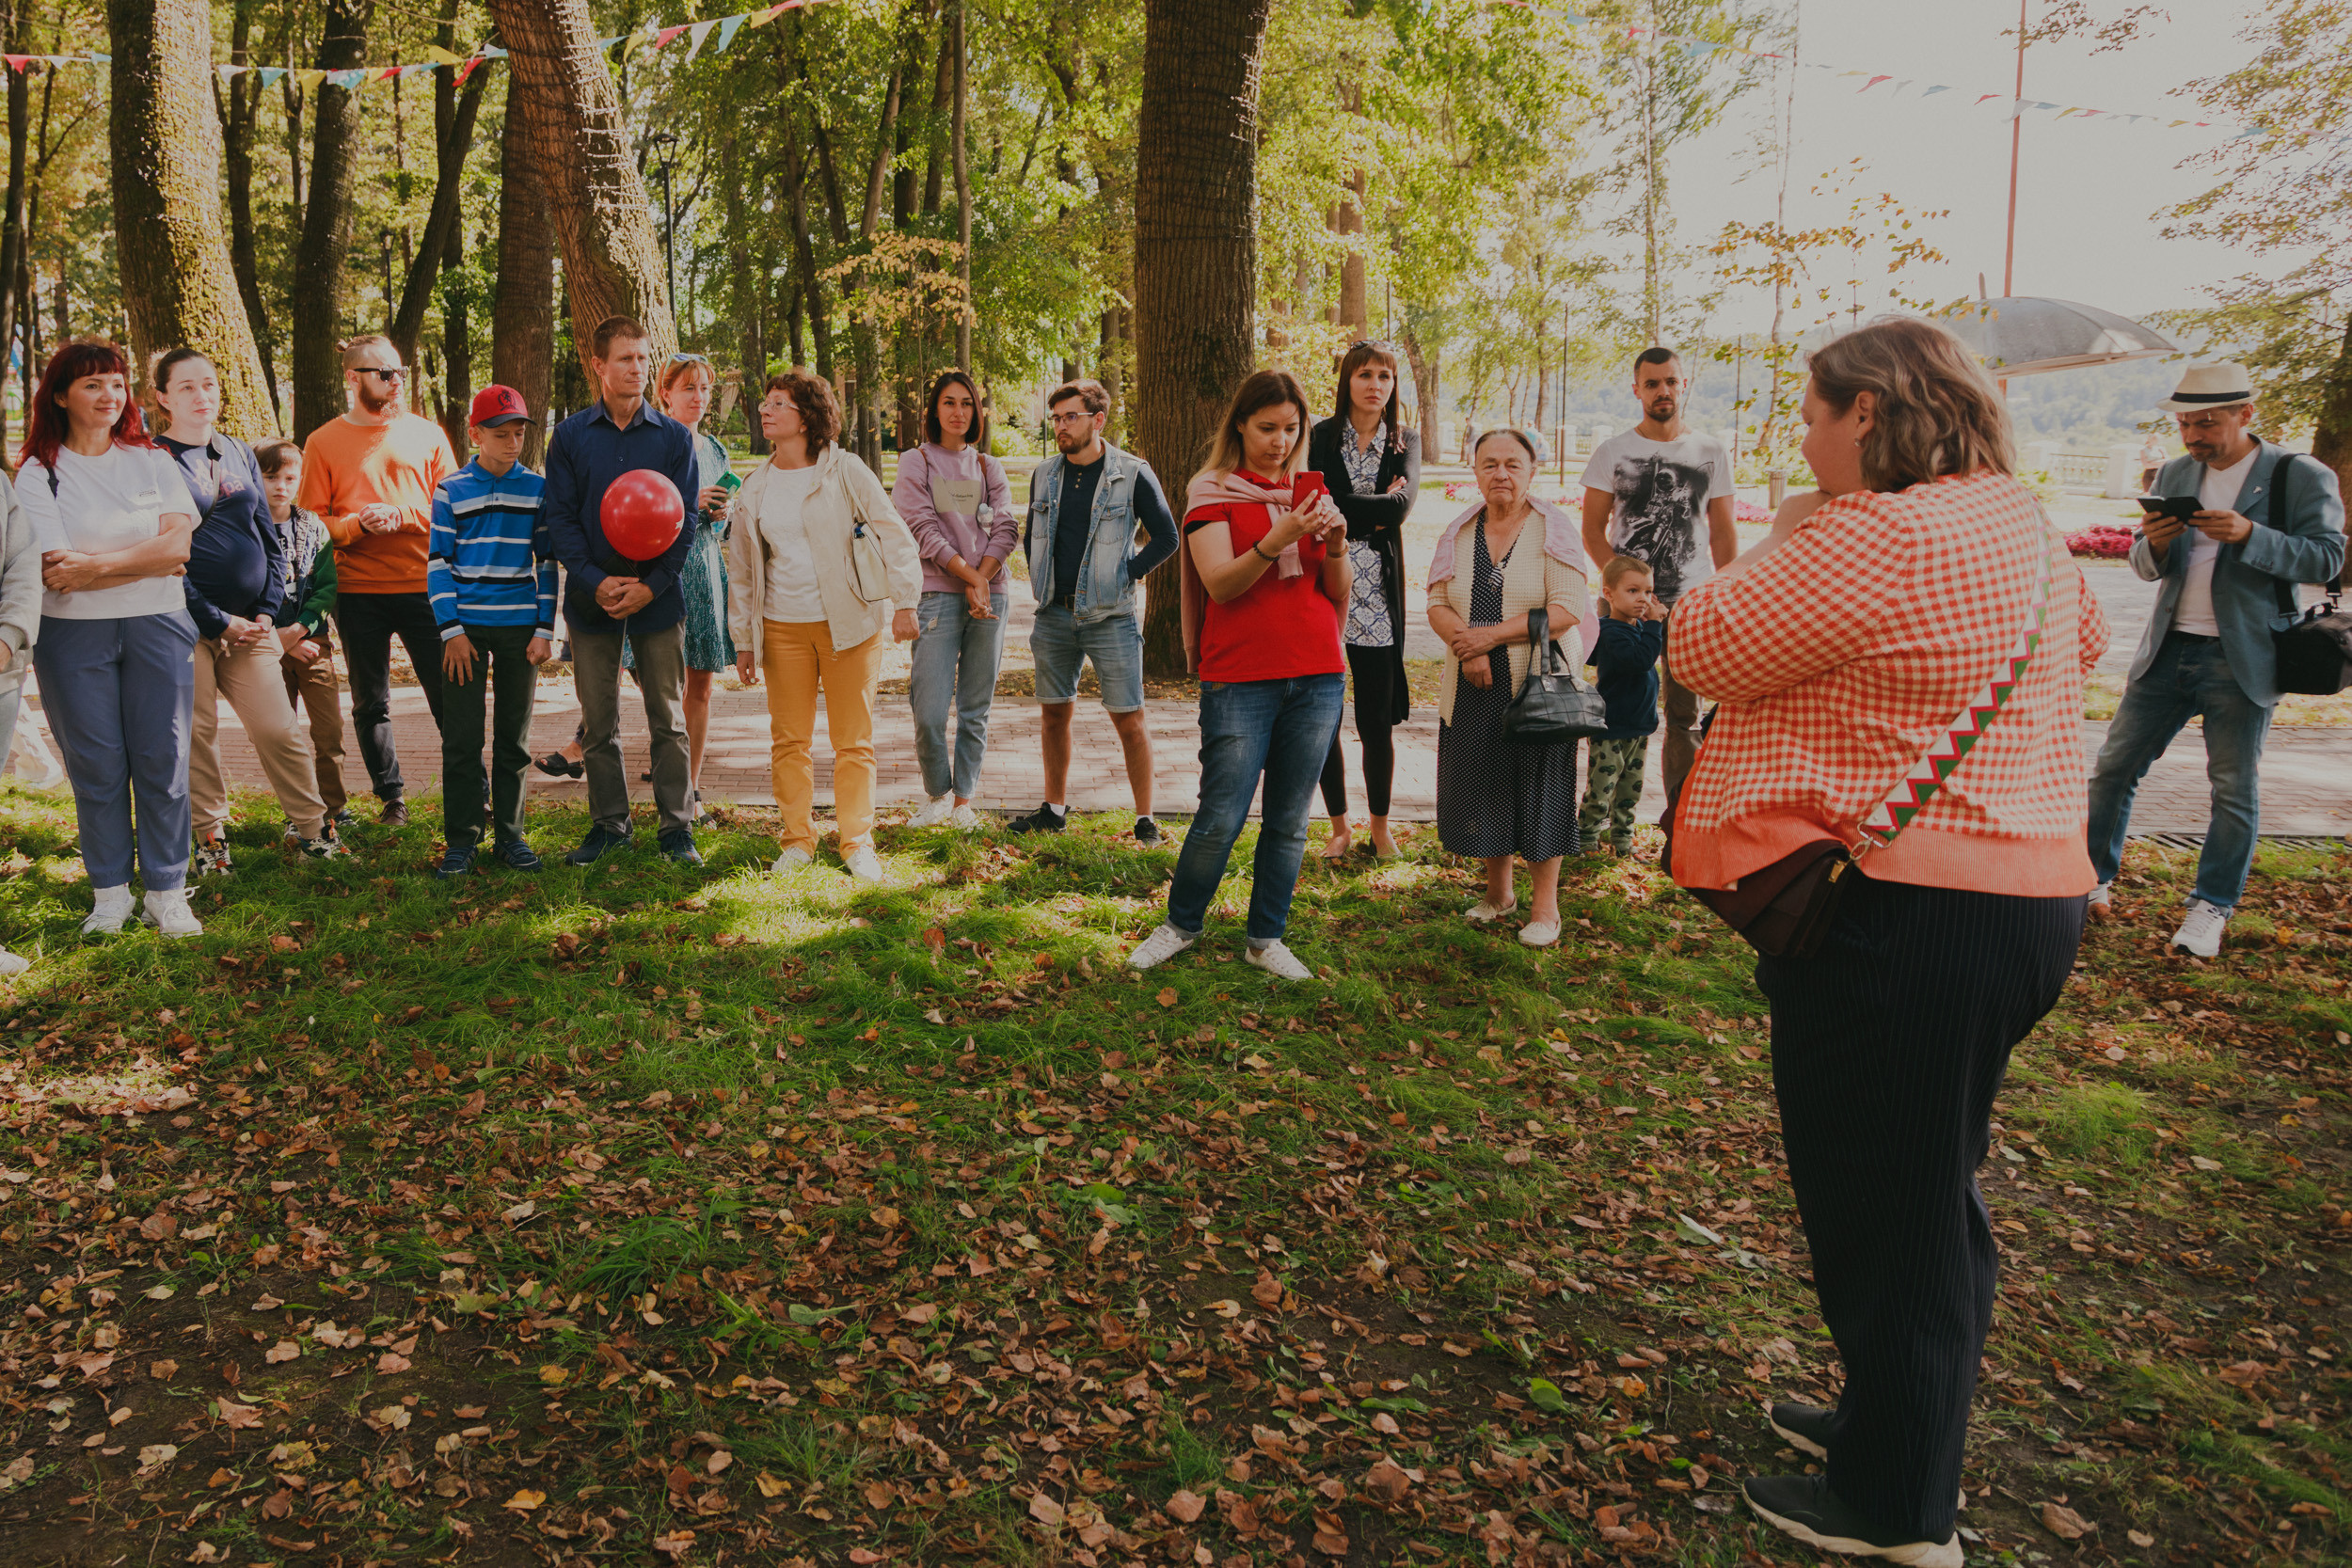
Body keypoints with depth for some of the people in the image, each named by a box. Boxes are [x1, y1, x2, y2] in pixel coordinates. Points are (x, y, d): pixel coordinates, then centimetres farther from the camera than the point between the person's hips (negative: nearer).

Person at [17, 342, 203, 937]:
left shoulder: (153, 462, 9)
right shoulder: (38, 473, 2)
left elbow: (179, 544, -5)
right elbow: (56, 570, -9)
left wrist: (95, 566, -13)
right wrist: (148, 559, -9)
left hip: (156, 627, 1)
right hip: (73, 636, -1)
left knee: (163, 759, 0)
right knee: (96, 765, 3)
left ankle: (166, 893, 9)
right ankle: (110, 892, 15)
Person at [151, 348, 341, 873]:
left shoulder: (239, 454, 13)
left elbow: (270, 538, 15)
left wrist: (267, 611, 3)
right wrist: (218, 621, -11)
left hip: (250, 624, 3)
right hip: (188, 626, -3)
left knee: (279, 730, 0)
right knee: (196, 735, 1)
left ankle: (313, 828, 10)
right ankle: (210, 837, 12)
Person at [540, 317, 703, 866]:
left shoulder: (674, 437, 2)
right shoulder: (570, 436, 3)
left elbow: (684, 521, 0)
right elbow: (559, 516, 0)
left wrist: (651, 585, -12)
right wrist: (596, 581, -13)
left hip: (658, 597, -1)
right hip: (592, 597, 1)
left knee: (668, 719, 3)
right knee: (598, 722, 6)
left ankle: (677, 827, 11)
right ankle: (609, 825, 18)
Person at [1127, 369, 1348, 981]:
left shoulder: (1311, 494, 14)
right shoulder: (1213, 491, 1)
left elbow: (1339, 594, 12)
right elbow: (1219, 584, -12)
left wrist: (1336, 543, -7)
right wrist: (1277, 539, -25)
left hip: (1316, 677, 4)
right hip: (1240, 678, -4)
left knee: (1290, 820, 7)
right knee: (1221, 819, -3)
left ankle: (1266, 938, 20)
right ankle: (1182, 924, 19)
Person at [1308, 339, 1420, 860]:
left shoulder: (1406, 443, 10)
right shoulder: (1320, 437, 5)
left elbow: (1402, 504, -8)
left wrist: (1347, 512, -12)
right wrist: (1376, 510, -10)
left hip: (1378, 593, 1)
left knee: (1377, 720, 2)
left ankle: (1380, 827, 18)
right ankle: (1339, 827, 18)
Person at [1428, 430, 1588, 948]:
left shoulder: (1554, 529, -5)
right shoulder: (1459, 533, 8)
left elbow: (1567, 609, -14)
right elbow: (1437, 604, 4)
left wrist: (1492, 635, -18)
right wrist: (1466, 647, -15)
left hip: (1539, 686, -4)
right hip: (1472, 688, 4)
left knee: (1538, 789, 1)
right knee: (1481, 784, 10)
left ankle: (1545, 905, 13)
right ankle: (1498, 890, 28)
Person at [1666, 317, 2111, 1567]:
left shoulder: (1874, 538, -20)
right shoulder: (2021, 526, 10)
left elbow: (1700, 647, -14)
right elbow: (2084, 634, 31)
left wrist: (1781, 542, 3)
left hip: (1900, 922, -10)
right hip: (2028, 893, 10)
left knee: (1884, 1212, 5)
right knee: (1928, 1195, 22)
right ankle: (1890, 1423, 40)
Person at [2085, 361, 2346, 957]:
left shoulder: (2303, 477, -3)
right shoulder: (2175, 474, 10)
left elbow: (2327, 557, -10)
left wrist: (2249, 535, -24)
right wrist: (2155, 544, -13)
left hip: (2241, 660, -4)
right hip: (2168, 649, 4)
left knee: (2235, 789, 2)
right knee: (2113, 767, 3)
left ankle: (2211, 908, 13)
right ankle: (2093, 880, 16)